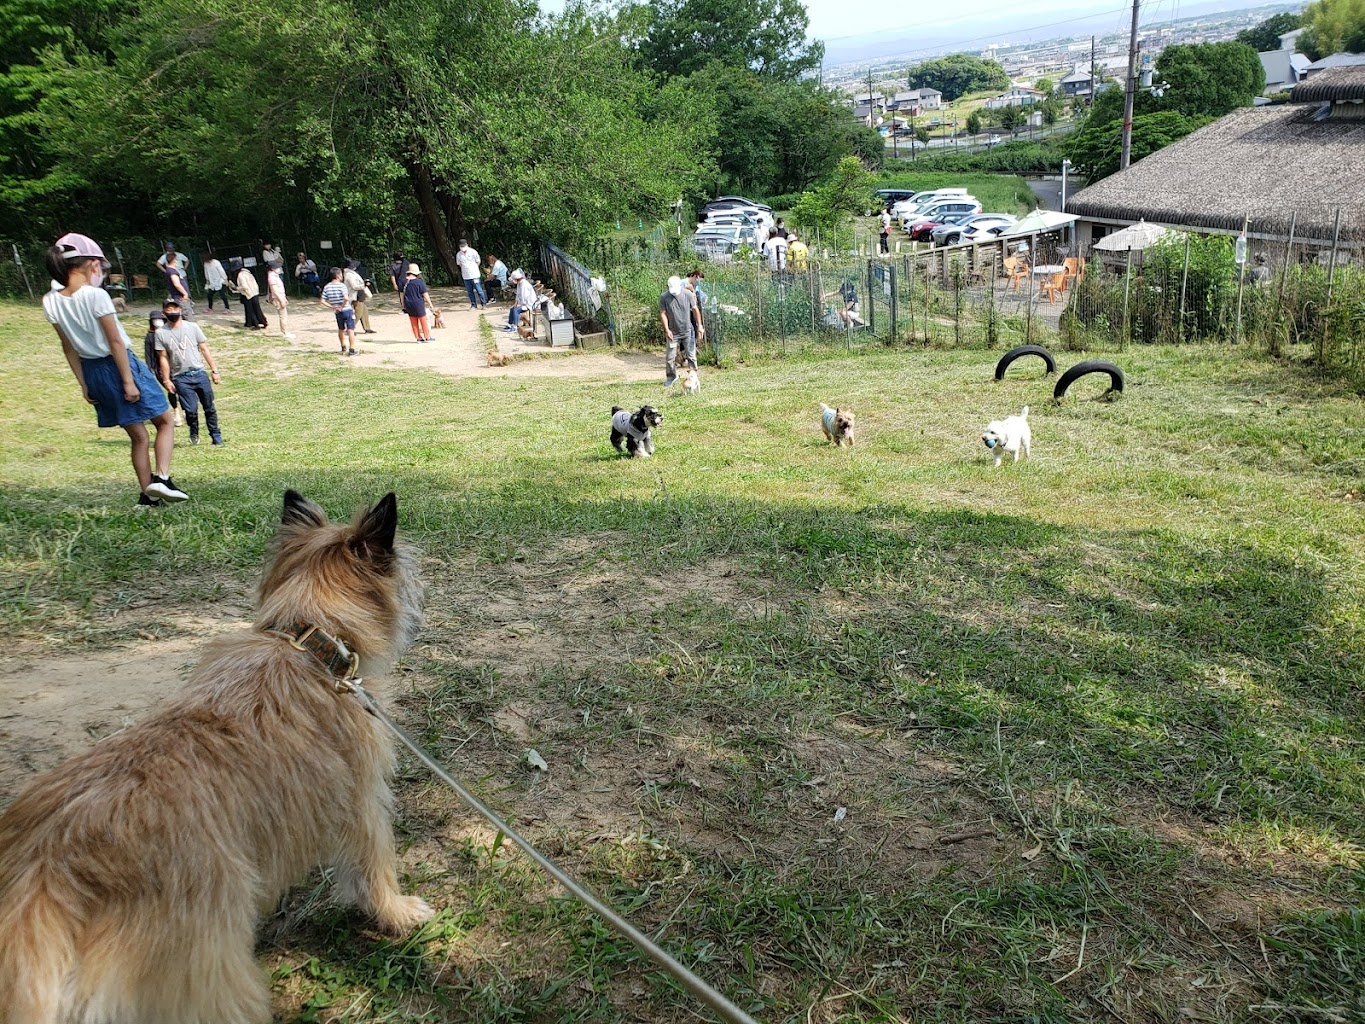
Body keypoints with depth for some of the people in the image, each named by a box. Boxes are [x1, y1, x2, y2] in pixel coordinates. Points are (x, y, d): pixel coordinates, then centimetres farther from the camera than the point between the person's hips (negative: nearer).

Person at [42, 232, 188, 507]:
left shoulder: (50, 302, 0)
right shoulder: (95, 295, -19)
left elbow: (69, 347, 6)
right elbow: (116, 342, -17)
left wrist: (84, 384, 11)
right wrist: (128, 381, -14)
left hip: (92, 371, 6)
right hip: (119, 365, -6)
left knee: (138, 436, 15)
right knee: (165, 422, 10)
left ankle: (147, 495, 16)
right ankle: (162, 477, -9)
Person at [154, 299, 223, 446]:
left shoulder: (192, 327, 4)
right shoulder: (161, 333, 0)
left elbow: (204, 349, 6)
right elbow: (163, 358, 1)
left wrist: (214, 370, 2)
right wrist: (166, 380, -3)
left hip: (200, 374, 2)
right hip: (180, 379, -2)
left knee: (209, 407, 4)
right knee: (191, 409, -6)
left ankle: (215, 434, 17)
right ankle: (194, 433, 20)